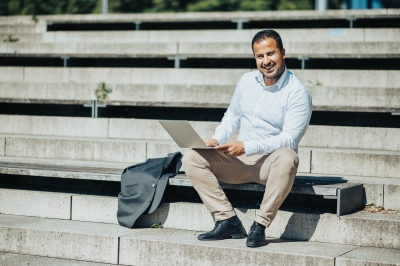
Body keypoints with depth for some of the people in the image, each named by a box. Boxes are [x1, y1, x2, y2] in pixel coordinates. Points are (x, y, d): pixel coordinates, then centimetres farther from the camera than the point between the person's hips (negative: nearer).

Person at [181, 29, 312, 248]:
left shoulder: (297, 92, -11)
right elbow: (232, 116, 20)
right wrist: (216, 139, -1)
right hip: (240, 160, 5)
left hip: (271, 161, -5)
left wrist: (246, 147, -27)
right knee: (192, 158, -15)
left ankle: (260, 225, -27)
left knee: (287, 158, -40)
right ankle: (228, 220, -15)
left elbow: (289, 139, -19)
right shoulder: (246, 81, 7)